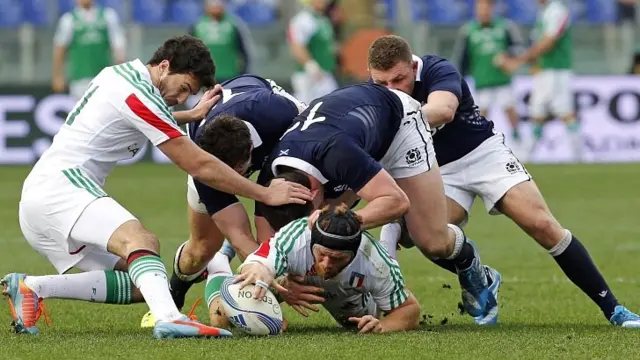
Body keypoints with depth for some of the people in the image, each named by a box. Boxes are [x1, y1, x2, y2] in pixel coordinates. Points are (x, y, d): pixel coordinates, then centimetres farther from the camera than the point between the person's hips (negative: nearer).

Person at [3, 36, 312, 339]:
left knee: (137, 284, 4)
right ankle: (169, 318, -59)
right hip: (61, 187, -10)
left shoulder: (120, 73, 14)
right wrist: (266, 194, -7)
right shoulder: (138, 94, -13)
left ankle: (30, 288, 4)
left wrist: (192, 115, 42)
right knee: (141, 241, -33)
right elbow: (200, 166, -13)